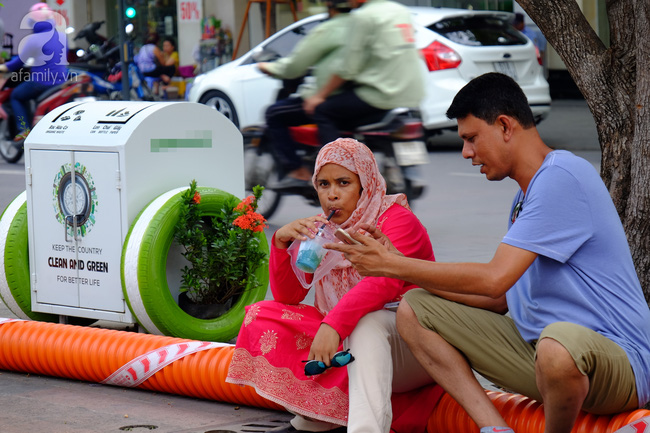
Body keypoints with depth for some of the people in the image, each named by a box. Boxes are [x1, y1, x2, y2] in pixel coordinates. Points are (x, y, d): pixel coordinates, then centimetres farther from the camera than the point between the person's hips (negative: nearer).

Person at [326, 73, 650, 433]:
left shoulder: (562, 176, -16)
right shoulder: (525, 198, 17)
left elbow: (494, 280, -22)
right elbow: (499, 300, 15)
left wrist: (393, 265, -12)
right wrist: (396, 261, 9)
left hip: (617, 358, -9)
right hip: (539, 349, 9)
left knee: (558, 342, -45)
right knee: (414, 310, 5)